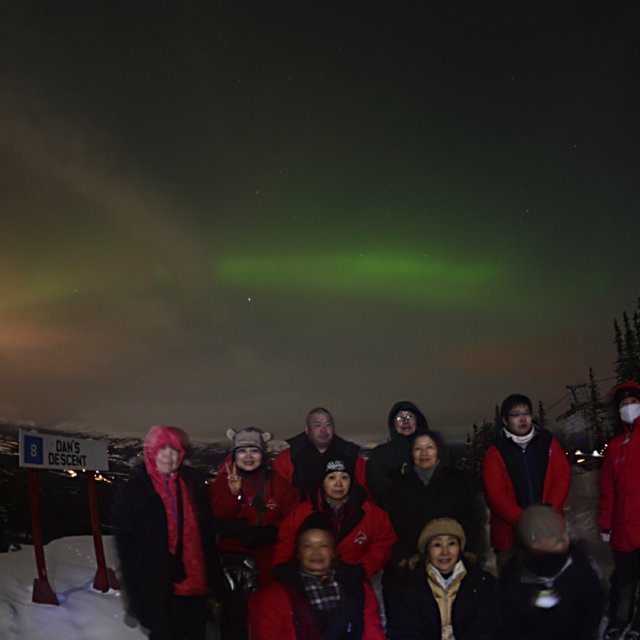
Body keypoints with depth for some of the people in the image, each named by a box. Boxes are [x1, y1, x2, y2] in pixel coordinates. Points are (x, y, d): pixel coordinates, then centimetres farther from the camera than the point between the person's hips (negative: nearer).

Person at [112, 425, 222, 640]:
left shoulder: (192, 484, 7)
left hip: (194, 582, 4)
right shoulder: (133, 492, -3)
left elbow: (207, 532, 10)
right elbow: (125, 543, -3)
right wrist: (134, 590, -8)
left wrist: (213, 578, 5)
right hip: (158, 588, -4)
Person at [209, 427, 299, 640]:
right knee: (234, 618, 0)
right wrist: (233, 492, -20)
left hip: (269, 562, 0)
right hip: (235, 561, 0)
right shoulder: (223, 482, 5)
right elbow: (217, 520, -6)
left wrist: (266, 533, -14)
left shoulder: (279, 483, 6)